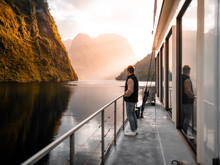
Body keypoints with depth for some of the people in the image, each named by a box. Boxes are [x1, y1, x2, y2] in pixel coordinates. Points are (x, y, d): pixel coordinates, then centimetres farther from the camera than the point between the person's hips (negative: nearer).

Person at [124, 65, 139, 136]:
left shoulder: (130, 79, -21)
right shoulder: (134, 78, 12)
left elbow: (130, 90, -30)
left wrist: (125, 95, -12)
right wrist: (126, 92, 10)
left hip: (130, 100, -10)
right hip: (134, 99, 10)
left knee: (129, 115, -3)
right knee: (133, 114, 14)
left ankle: (133, 131, 3)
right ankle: (135, 130, 21)